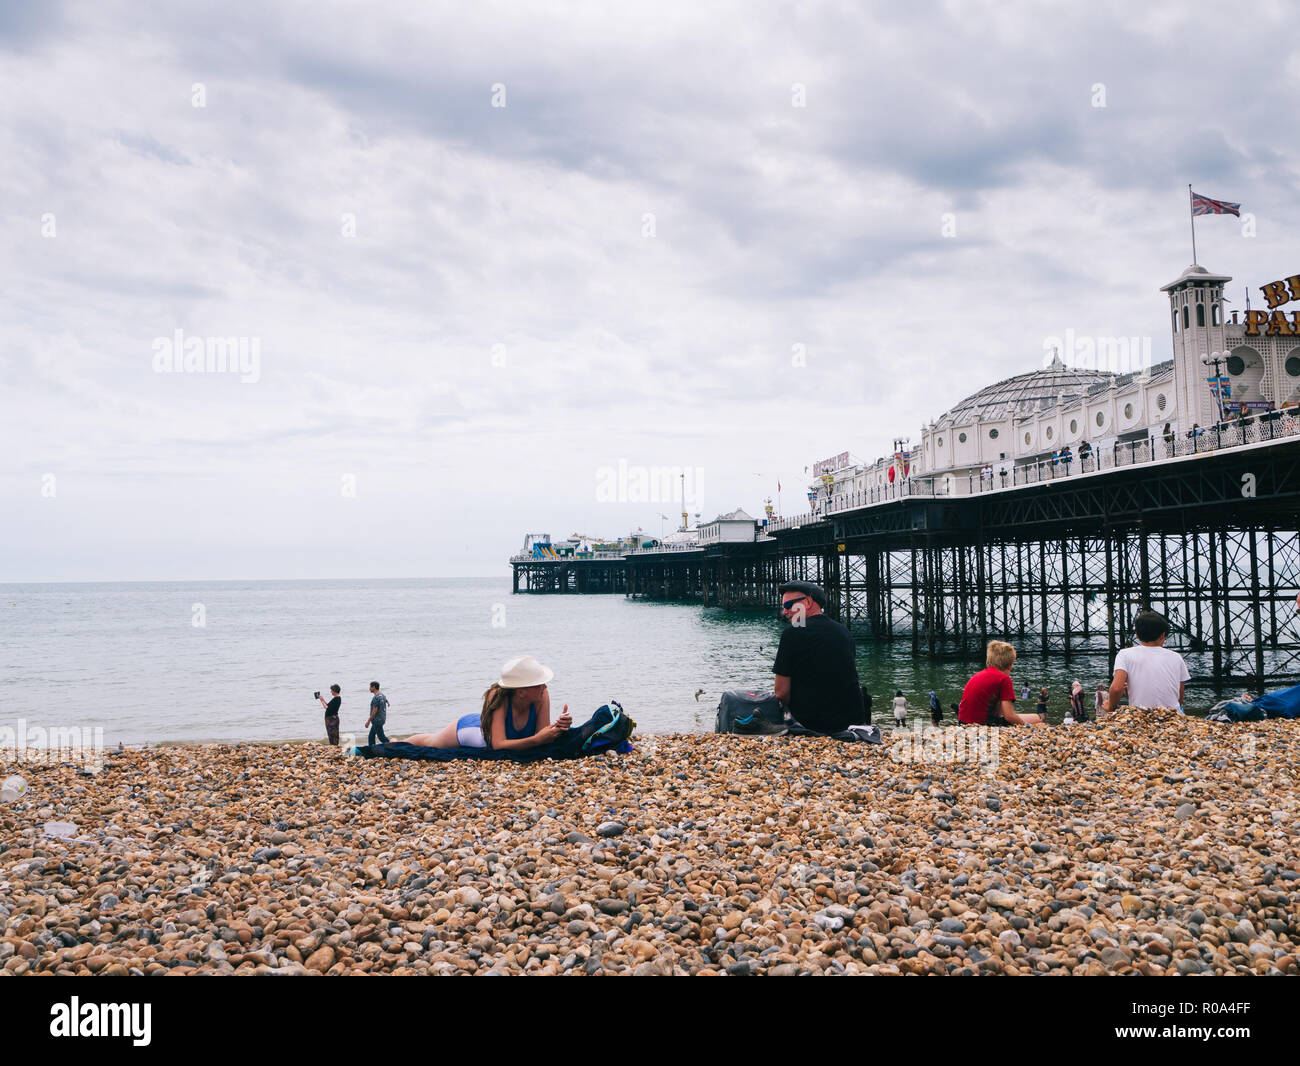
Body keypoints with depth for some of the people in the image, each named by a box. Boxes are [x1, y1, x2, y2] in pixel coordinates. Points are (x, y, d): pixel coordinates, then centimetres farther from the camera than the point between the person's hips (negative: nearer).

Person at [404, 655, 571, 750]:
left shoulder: (542, 695, -34)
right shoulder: (498, 697, -44)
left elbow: (540, 738, -30)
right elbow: (498, 744, -47)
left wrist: (557, 726, -51)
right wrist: (536, 740, -59)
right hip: (469, 727, -3)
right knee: (429, 742, 28)